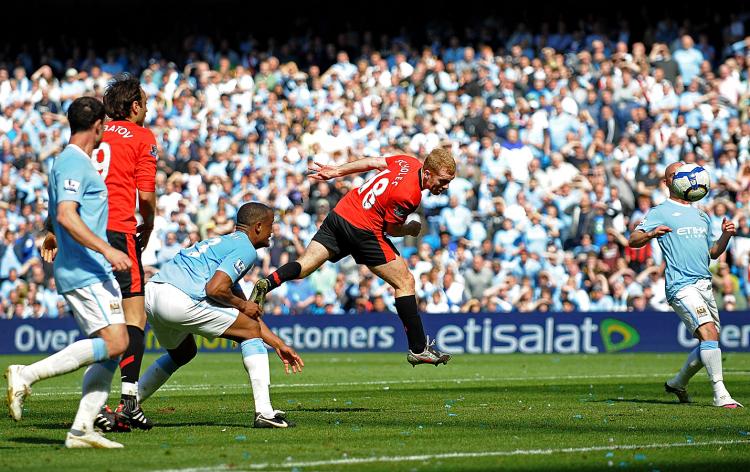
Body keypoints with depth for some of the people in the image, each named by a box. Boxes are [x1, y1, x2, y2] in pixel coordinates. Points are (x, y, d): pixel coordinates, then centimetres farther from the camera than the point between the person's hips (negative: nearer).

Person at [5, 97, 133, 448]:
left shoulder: (73, 162, 21)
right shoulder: (73, 164, -11)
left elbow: (55, 219, 31)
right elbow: (66, 216, -24)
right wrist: (106, 250, -28)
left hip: (94, 273, 10)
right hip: (84, 271, -10)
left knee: (113, 347, 3)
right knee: (114, 343, -19)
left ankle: (81, 429, -3)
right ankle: (26, 375, -18)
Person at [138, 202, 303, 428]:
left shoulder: (223, 243, 32)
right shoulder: (245, 249, 2)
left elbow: (250, 313, 36)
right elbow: (214, 288, -13)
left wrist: (279, 345, 35)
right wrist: (242, 305, 6)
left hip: (151, 293, 9)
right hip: (178, 299, -9)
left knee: (183, 352, 34)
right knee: (250, 330, 5)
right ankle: (264, 413, -1)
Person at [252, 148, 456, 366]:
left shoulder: (410, 162, 1)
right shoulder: (410, 195, -22)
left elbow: (372, 162, 13)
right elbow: (391, 229, -9)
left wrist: (336, 171, 25)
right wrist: (411, 229, 12)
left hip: (340, 212, 8)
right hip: (363, 230, -8)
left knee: (305, 265, 8)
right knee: (405, 282, 2)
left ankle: (268, 284, -17)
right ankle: (418, 349, 6)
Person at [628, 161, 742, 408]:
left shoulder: (701, 215, 23)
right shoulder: (659, 212, 3)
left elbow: (713, 252, 27)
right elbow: (633, 240, -6)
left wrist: (725, 236, 7)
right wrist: (651, 234, -27)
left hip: (705, 284, 7)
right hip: (681, 285, -7)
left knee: (710, 341, 8)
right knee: (709, 333, -22)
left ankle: (678, 383, 29)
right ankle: (720, 394, -23)